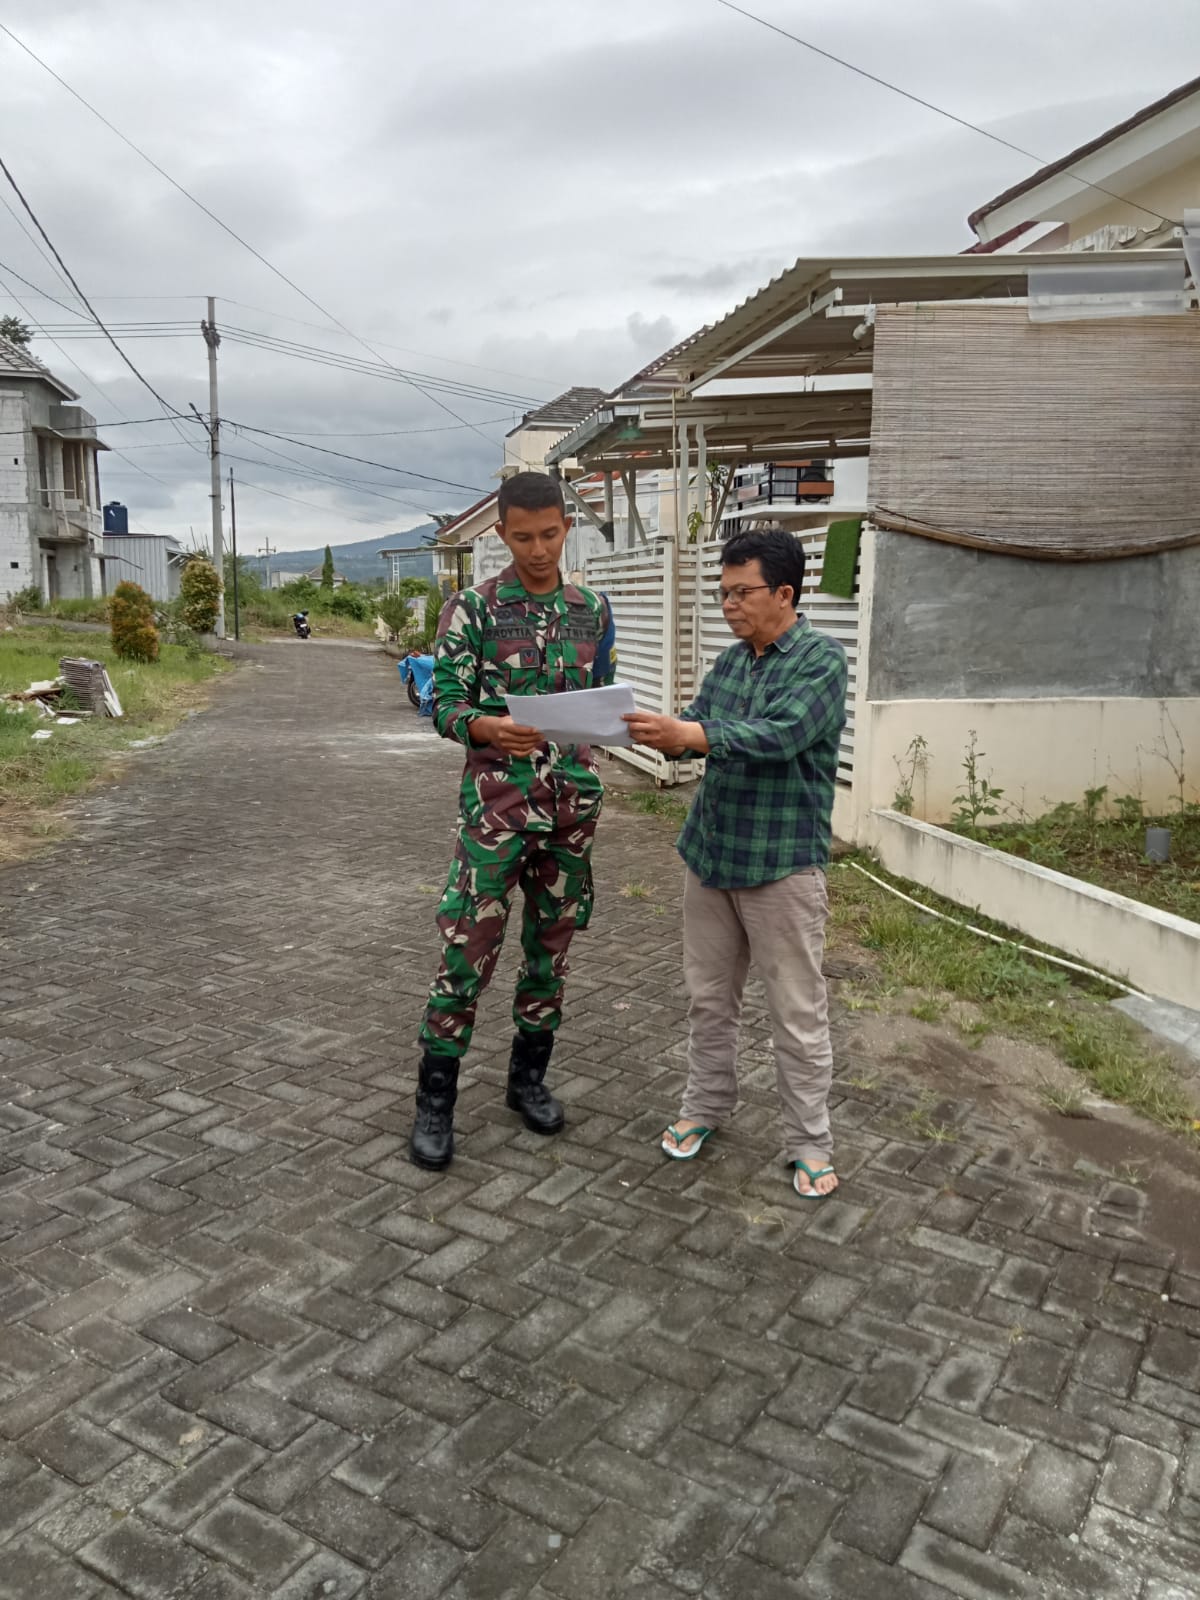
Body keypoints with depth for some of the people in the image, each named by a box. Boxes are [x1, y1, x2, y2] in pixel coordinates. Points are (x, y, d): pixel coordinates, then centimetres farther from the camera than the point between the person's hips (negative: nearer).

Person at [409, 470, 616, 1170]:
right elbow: (446, 703, -8)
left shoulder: (594, 610, 8)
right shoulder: (473, 607, -3)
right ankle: (436, 1101, 11)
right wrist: (489, 727, -28)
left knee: (551, 946, 12)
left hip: (573, 803, 4)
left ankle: (529, 1076, 29)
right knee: (468, 951, -3)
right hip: (496, 804, -4)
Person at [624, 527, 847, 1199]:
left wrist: (689, 733, -35)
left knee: (799, 1014, 3)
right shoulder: (731, 661, 11)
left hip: (783, 863, -6)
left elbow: (781, 735, -25)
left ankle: (810, 1143, 17)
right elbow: (697, 731, 7)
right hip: (711, 853, 6)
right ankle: (707, 1105, 34)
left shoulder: (821, 658, -10)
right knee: (709, 995, 16)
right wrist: (657, 732, -15)